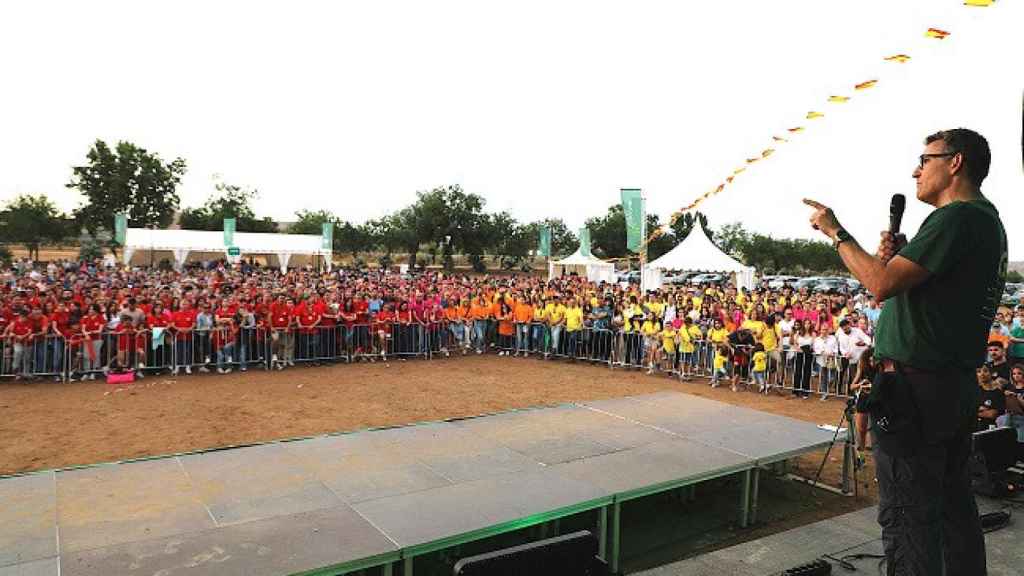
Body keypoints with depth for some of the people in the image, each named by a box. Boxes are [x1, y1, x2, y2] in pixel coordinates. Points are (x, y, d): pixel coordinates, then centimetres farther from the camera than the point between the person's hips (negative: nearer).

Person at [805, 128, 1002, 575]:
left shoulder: (956, 218, -15)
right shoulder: (988, 220, 17)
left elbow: (881, 285, -22)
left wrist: (836, 232, -11)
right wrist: (896, 257, 6)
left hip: (916, 386, -10)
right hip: (959, 384, 10)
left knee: (906, 514, -3)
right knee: (952, 503, 20)